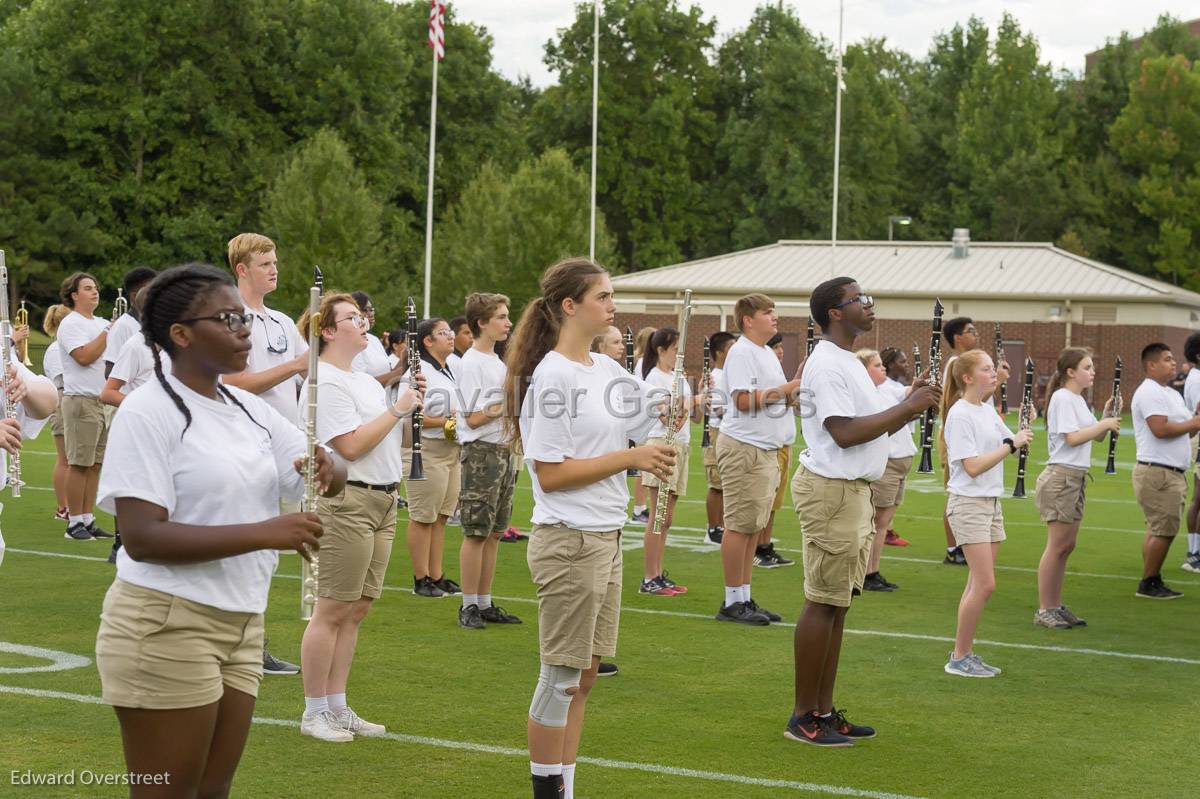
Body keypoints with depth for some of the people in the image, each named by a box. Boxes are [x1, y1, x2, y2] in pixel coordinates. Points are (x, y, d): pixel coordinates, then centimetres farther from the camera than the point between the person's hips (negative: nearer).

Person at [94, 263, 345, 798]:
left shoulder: (249, 408, 10)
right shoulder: (148, 411, -13)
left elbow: (330, 484, 12)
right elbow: (141, 536, -22)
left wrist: (327, 471, -14)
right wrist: (264, 533, -28)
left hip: (240, 627, 7)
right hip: (165, 628, -7)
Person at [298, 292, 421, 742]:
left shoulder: (366, 381, 20)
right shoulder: (324, 382, -11)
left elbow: (398, 439, 20)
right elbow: (351, 445, -20)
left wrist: (411, 407, 3)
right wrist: (397, 410, -11)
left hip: (383, 501, 9)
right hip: (347, 501, -9)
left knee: (358, 609, 11)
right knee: (332, 611, -3)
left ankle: (337, 707, 18)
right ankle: (314, 713, 5)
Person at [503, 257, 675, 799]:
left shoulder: (607, 370, 10)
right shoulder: (552, 377, -14)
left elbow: (655, 418, 23)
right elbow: (550, 473, -18)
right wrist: (630, 458, -17)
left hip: (605, 538, 8)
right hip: (568, 543, -8)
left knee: (584, 674, 12)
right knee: (562, 677, 0)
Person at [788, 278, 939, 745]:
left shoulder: (848, 363, 19)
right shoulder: (826, 363, -14)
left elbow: (875, 427, 21)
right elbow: (846, 432, -23)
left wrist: (909, 407, 6)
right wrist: (907, 407, -17)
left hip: (853, 491, 10)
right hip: (830, 490, -10)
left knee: (837, 604, 12)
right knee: (823, 603, -6)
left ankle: (824, 710, 18)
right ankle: (803, 718, 0)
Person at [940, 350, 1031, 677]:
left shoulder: (988, 410, 10)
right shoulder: (960, 414, -15)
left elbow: (1012, 444, 17)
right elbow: (973, 466, -21)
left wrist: (1022, 433, -3)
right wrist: (1011, 444, -19)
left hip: (991, 503, 8)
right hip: (968, 504, -8)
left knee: (979, 583, 9)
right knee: (985, 584, -11)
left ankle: (965, 653, 16)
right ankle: (959, 658, -2)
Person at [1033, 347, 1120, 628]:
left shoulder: (1078, 400, 15)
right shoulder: (1062, 398, -12)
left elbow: (1097, 436, 18)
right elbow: (1072, 438, -20)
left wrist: (1107, 415, 3)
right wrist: (1104, 424, -13)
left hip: (1077, 478, 9)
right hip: (1061, 476, -9)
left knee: (1066, 546, 11)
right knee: (1057, 545, -6)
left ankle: (1056, 606, 16)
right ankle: (1044, 610, -1)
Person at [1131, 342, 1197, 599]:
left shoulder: (1172, 394, 20)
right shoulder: (1149, 392, -12)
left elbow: (1186, 428, 19)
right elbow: (1160, 429, -23)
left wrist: (1196, 415, 0)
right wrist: (1193, 424, -12)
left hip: (1173, 472, 10)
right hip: (1157, 472, -10)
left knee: (1158, 529, 12)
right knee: (1164, 530, -7)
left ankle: (1152, 582, 18)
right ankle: (1149, 584, 1)